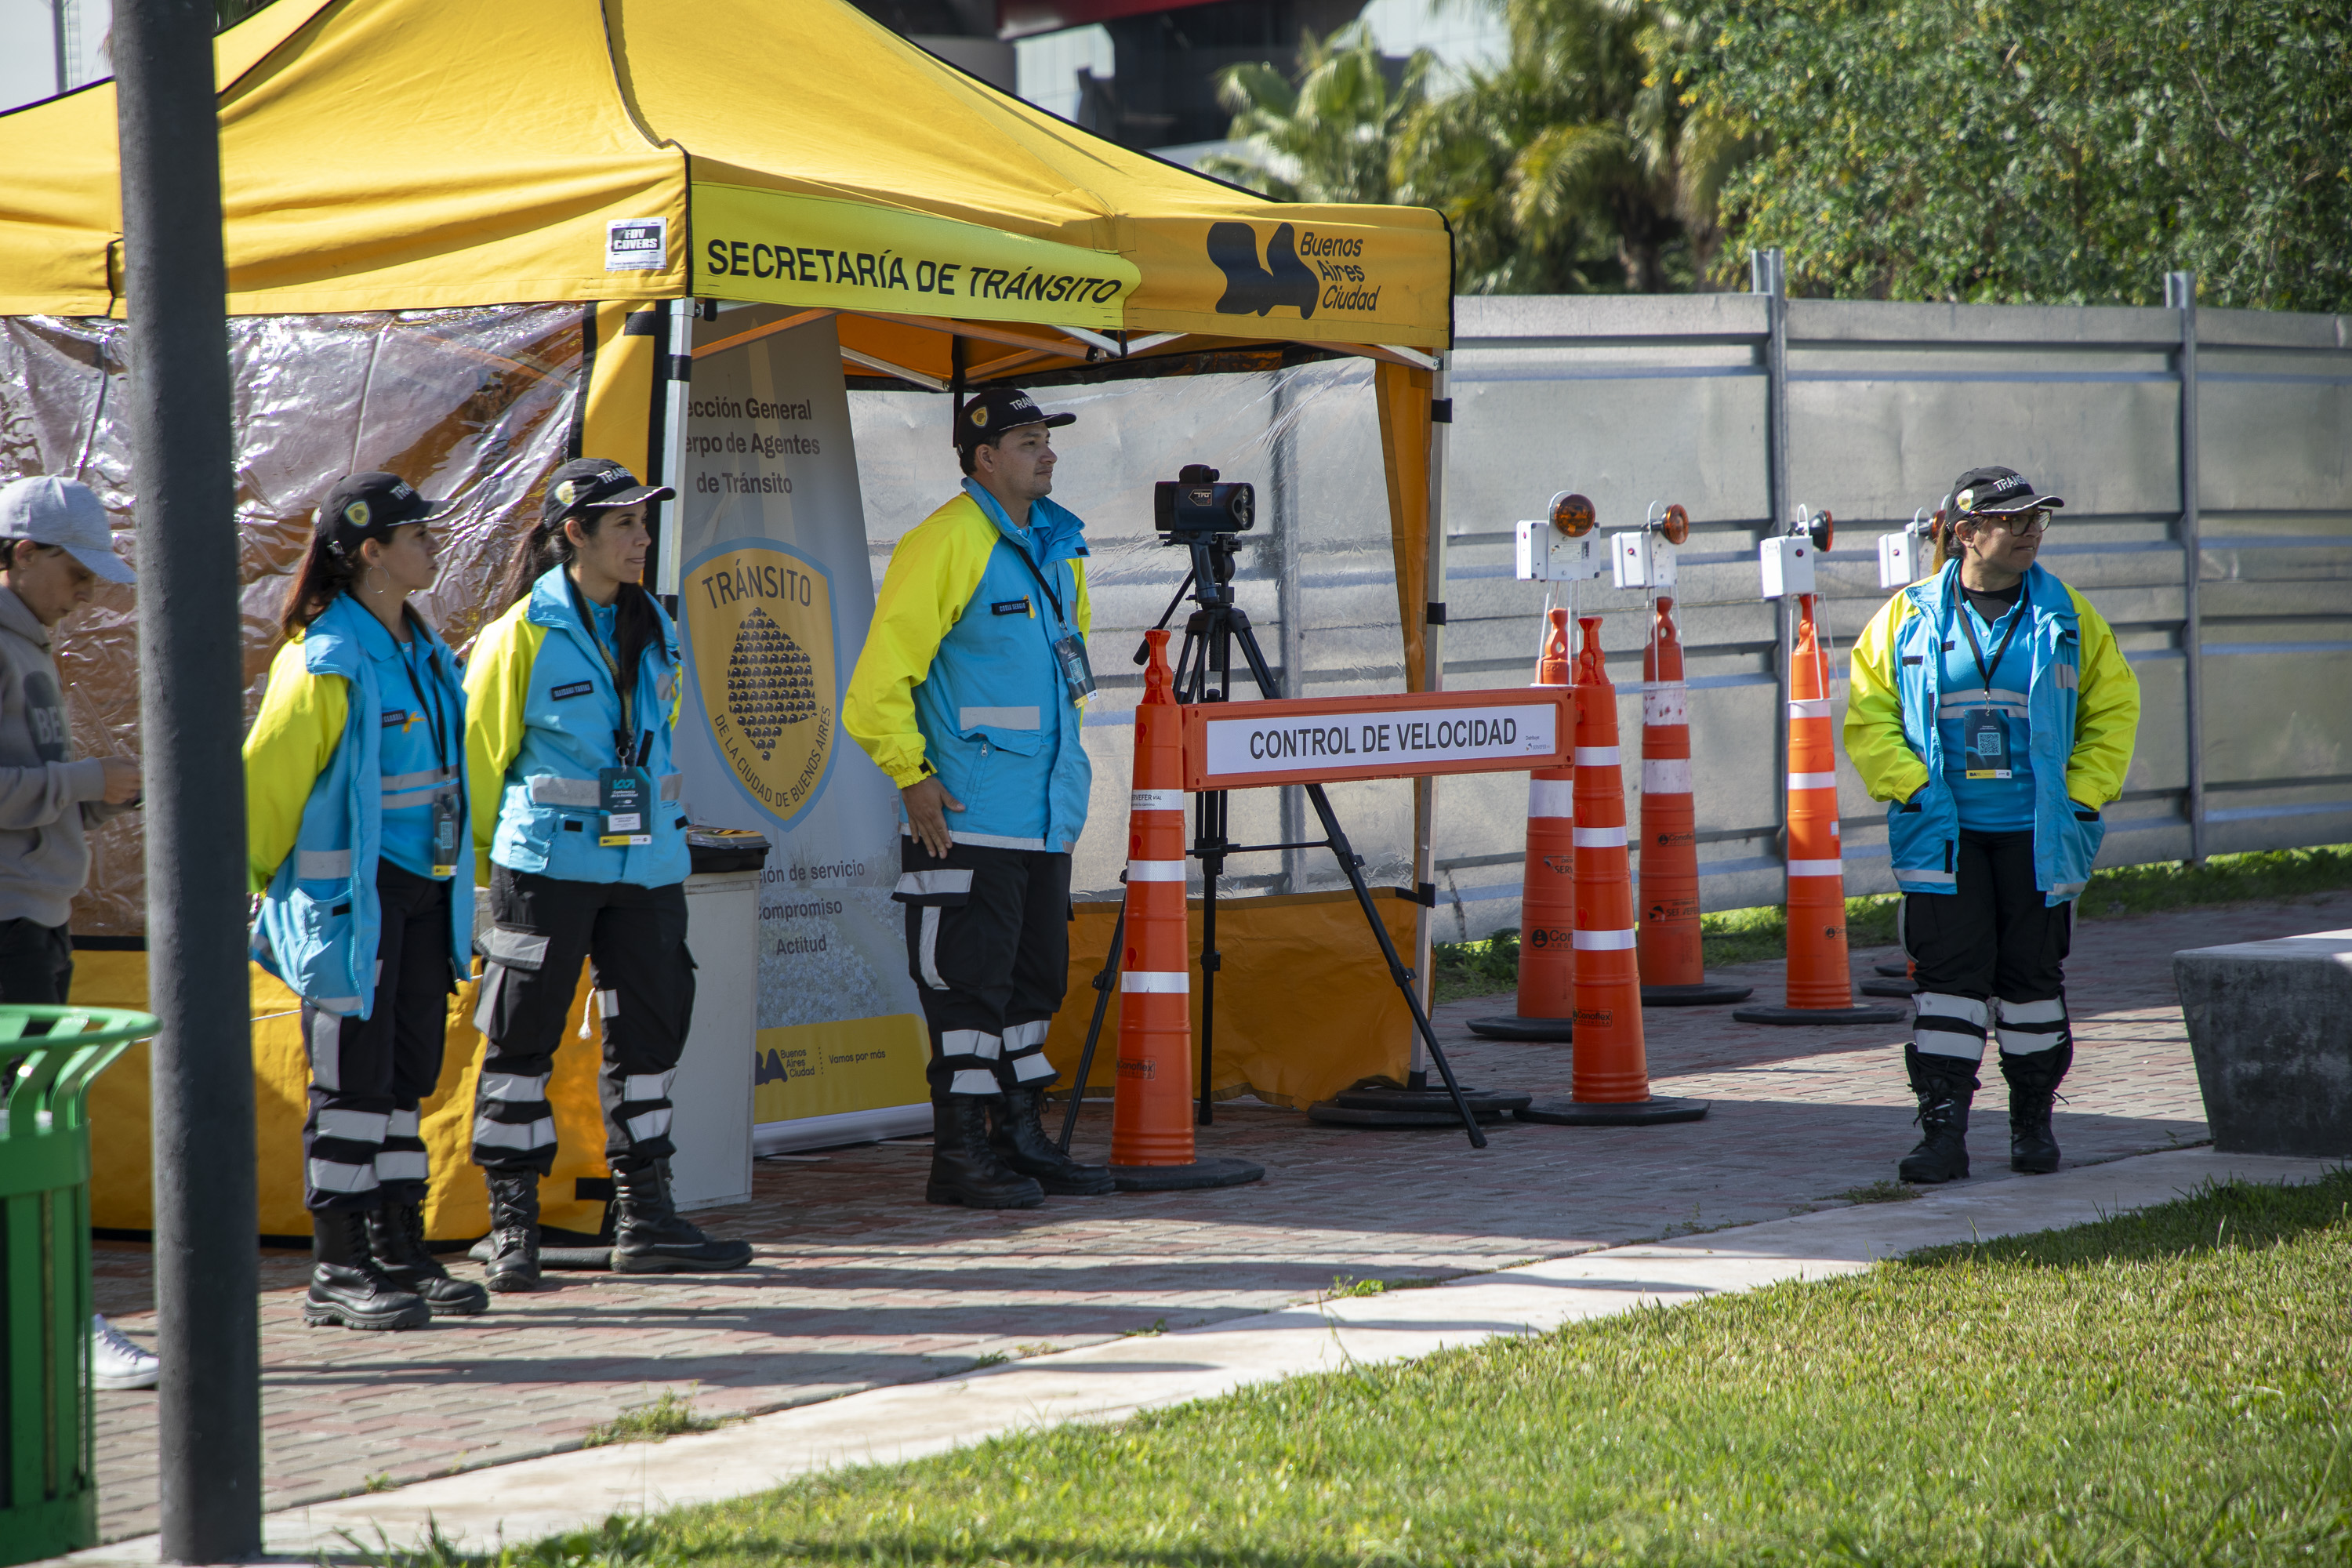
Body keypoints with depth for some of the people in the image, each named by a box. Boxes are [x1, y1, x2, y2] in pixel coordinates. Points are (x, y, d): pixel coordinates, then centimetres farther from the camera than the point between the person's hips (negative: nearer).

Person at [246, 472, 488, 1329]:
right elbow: (264, 780, -11)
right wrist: (266, 883, -2)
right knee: (353, 1082, -4)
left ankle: (400, 1253, 18)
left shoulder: (423, 648, 12)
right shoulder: (326, 663, -15)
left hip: (422, 892, 8)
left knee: (408, 1076, 11)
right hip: (352, 898, -8)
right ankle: (337, 1271, 2)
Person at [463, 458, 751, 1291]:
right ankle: (511, 1226, 6)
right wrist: (489, 849, 3)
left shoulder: (652, 627, 10)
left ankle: (644, 1220, 17)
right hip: (547, 867, -6)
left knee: (651, 1029, 9)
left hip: (647, 863, 6)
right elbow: (483, 749, -2)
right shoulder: (525, 633, -8)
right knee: (524, 1035, 0)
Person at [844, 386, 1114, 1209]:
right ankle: (960, 1155, 0)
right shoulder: (945, 542, -13)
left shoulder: (1059, 543, 14)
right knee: (968, 982, -5)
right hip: (967, 819, -8)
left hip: (1047, 815, 8)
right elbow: (879, 679, -16)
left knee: (1036, 976, 12)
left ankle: (1021, 1139, 20)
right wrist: (912, 776, -15)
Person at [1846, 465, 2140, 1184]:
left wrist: (2081, 795, -3)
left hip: (2037, 830, 1)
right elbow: (1869, 719, 3)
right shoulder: (1908, 618, 2)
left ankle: (2033, 1121, 21)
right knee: (1949, 974, -6)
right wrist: (1911, 788, -9)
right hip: (1943, 833, -1)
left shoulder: (2068, 616, 5)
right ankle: (1943, 1130, -6)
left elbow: (2113, 710, 8)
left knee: (2033, 975, 7)